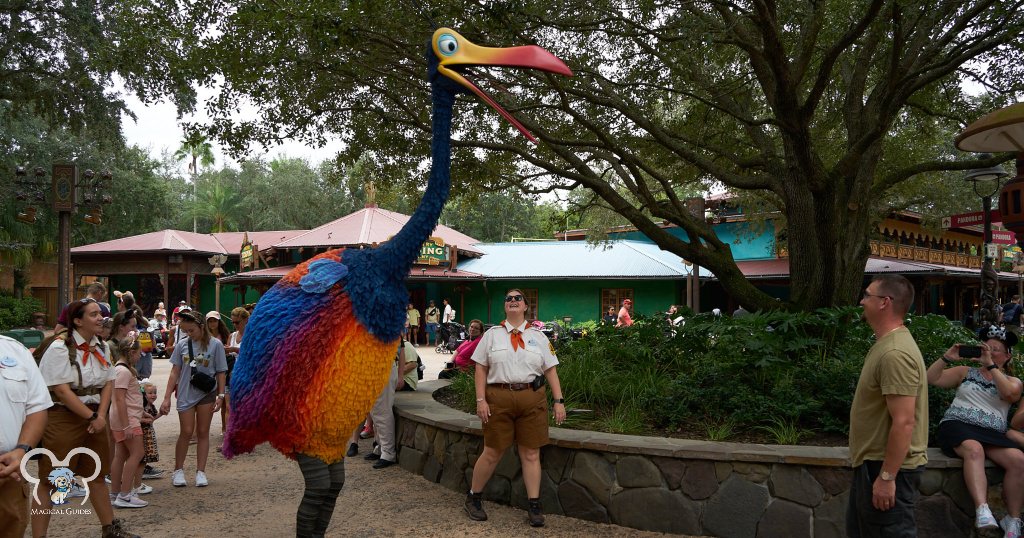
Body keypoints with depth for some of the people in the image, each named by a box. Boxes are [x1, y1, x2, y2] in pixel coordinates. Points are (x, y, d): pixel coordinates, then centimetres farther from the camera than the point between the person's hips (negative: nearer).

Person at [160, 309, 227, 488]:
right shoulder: (182, 345, -1)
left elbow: (220, 372, -1)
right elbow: (175, 372, 2)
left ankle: (201, 471, 14)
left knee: (203, 432, 7)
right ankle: (178, 470, 16)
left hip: (207, 393, -1)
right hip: (186, 394, 1)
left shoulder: (215, 345, -5)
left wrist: (220, 395, -6)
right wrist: (167, 398, -1)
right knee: (186, 432, 1)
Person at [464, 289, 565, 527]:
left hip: (532, 399, 1)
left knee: (531, 454, 6)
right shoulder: (492, 334, 7)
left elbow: (550, 370, 7)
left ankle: (534, 506, 15)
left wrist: (559, 401, -1)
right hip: (498, 398, -1)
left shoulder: (538, 336, 9)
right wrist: (480, 400, -5)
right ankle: (473, 498, 24)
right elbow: (481, 368, 4)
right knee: (492, 453, 6)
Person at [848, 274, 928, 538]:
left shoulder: (895, 353, -24)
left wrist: (887, 477, -24)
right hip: (873, 462, 10)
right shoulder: (886, 344, 10)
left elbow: (904, 422, -27)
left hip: (887, 467, -10)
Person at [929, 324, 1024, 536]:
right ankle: (982, 511, -50)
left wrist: (990, 365, -6)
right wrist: (947, 357, 1)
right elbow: (932, 378, 13)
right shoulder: (966, 372, 21)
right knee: (974, 449, -37)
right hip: (957, 424, -1)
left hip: (992, 432, 2)